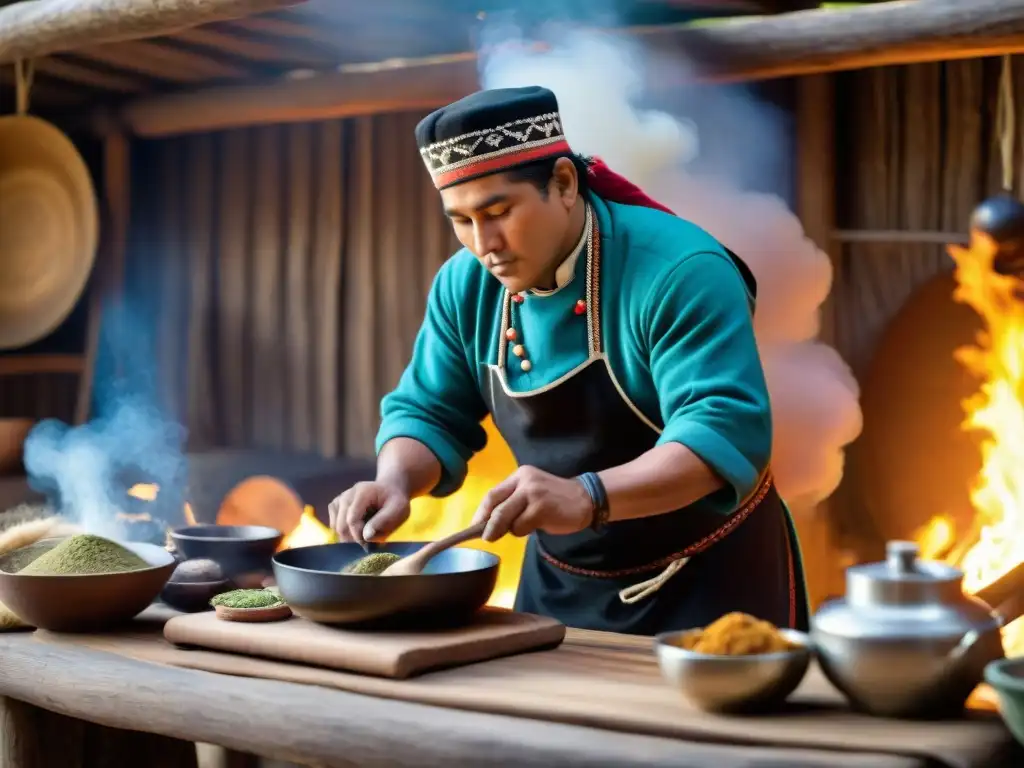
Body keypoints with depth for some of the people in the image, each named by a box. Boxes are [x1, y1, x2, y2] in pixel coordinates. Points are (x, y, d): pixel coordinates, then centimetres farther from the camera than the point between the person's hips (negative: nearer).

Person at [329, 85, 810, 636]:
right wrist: (395, 482, -18)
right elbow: (431, 413, 4)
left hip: (708, 583, -5)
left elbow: (726, 433, -34)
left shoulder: (679, 273, -25)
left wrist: (588, 497, -48)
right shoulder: (466, 286, -5)